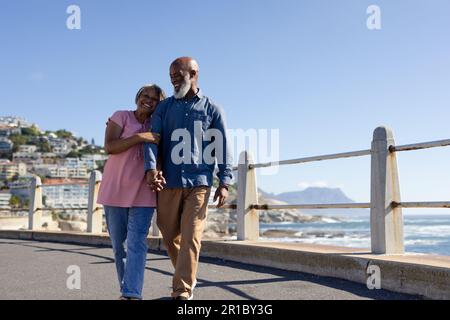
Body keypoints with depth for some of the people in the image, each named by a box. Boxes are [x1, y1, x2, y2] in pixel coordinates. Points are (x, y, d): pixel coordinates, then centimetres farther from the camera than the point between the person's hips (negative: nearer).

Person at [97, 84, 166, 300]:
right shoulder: (121, 117, 3)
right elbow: (109, 147, -11)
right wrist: (139, 137, -21)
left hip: (143, 194, 1)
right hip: (115, 191, -1)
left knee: (136, 244, -11)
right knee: (119, 246, 7)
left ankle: (131, 294, -16)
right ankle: (127, 291, 20)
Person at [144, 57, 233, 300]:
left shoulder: (212, 109, 7)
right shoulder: (164, 107, 11)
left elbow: (222, 148, 5)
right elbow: (152, 138, 0)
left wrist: (224, 182, -3)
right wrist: (151, 168, -17)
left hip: (199, 183, -3)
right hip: (167, 182, 3)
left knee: (190, 237, -9)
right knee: (170, 236, 8)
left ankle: (182, 292, -6)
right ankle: (187, 278, 30)